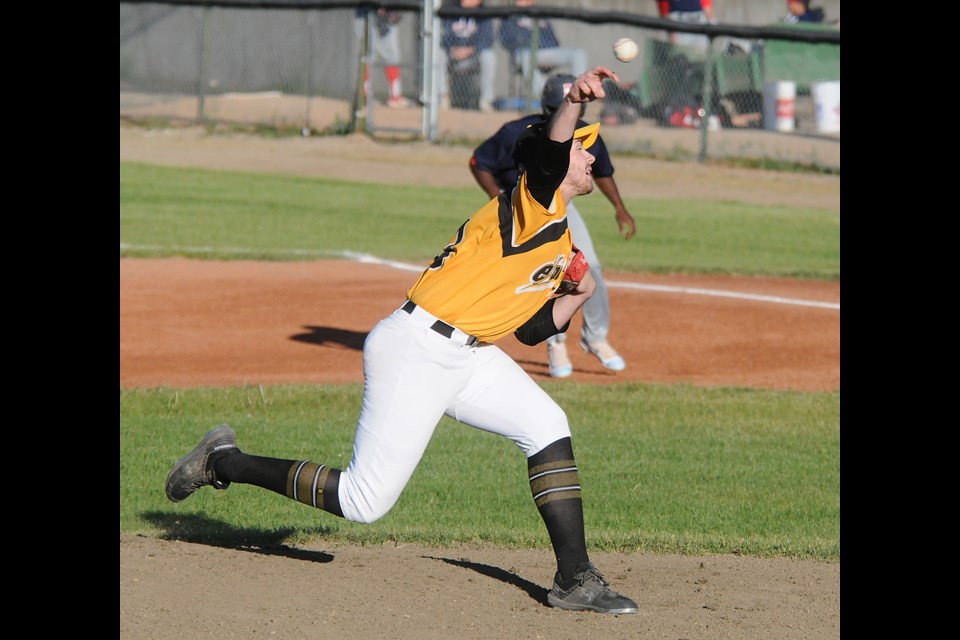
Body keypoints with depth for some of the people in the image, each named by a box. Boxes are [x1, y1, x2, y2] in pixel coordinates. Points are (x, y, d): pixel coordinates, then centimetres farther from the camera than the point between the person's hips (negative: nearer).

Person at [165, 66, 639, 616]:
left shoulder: (562, 245, 20)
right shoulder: (537, 204, -9)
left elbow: (533, 328, 23)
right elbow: (544, 156, -34)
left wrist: (578, 295, 9)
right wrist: (573, 103, -51)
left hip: (471, 357, 10)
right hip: (416, 348, -10)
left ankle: (575, 578, -1)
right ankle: (223, 462, 12)